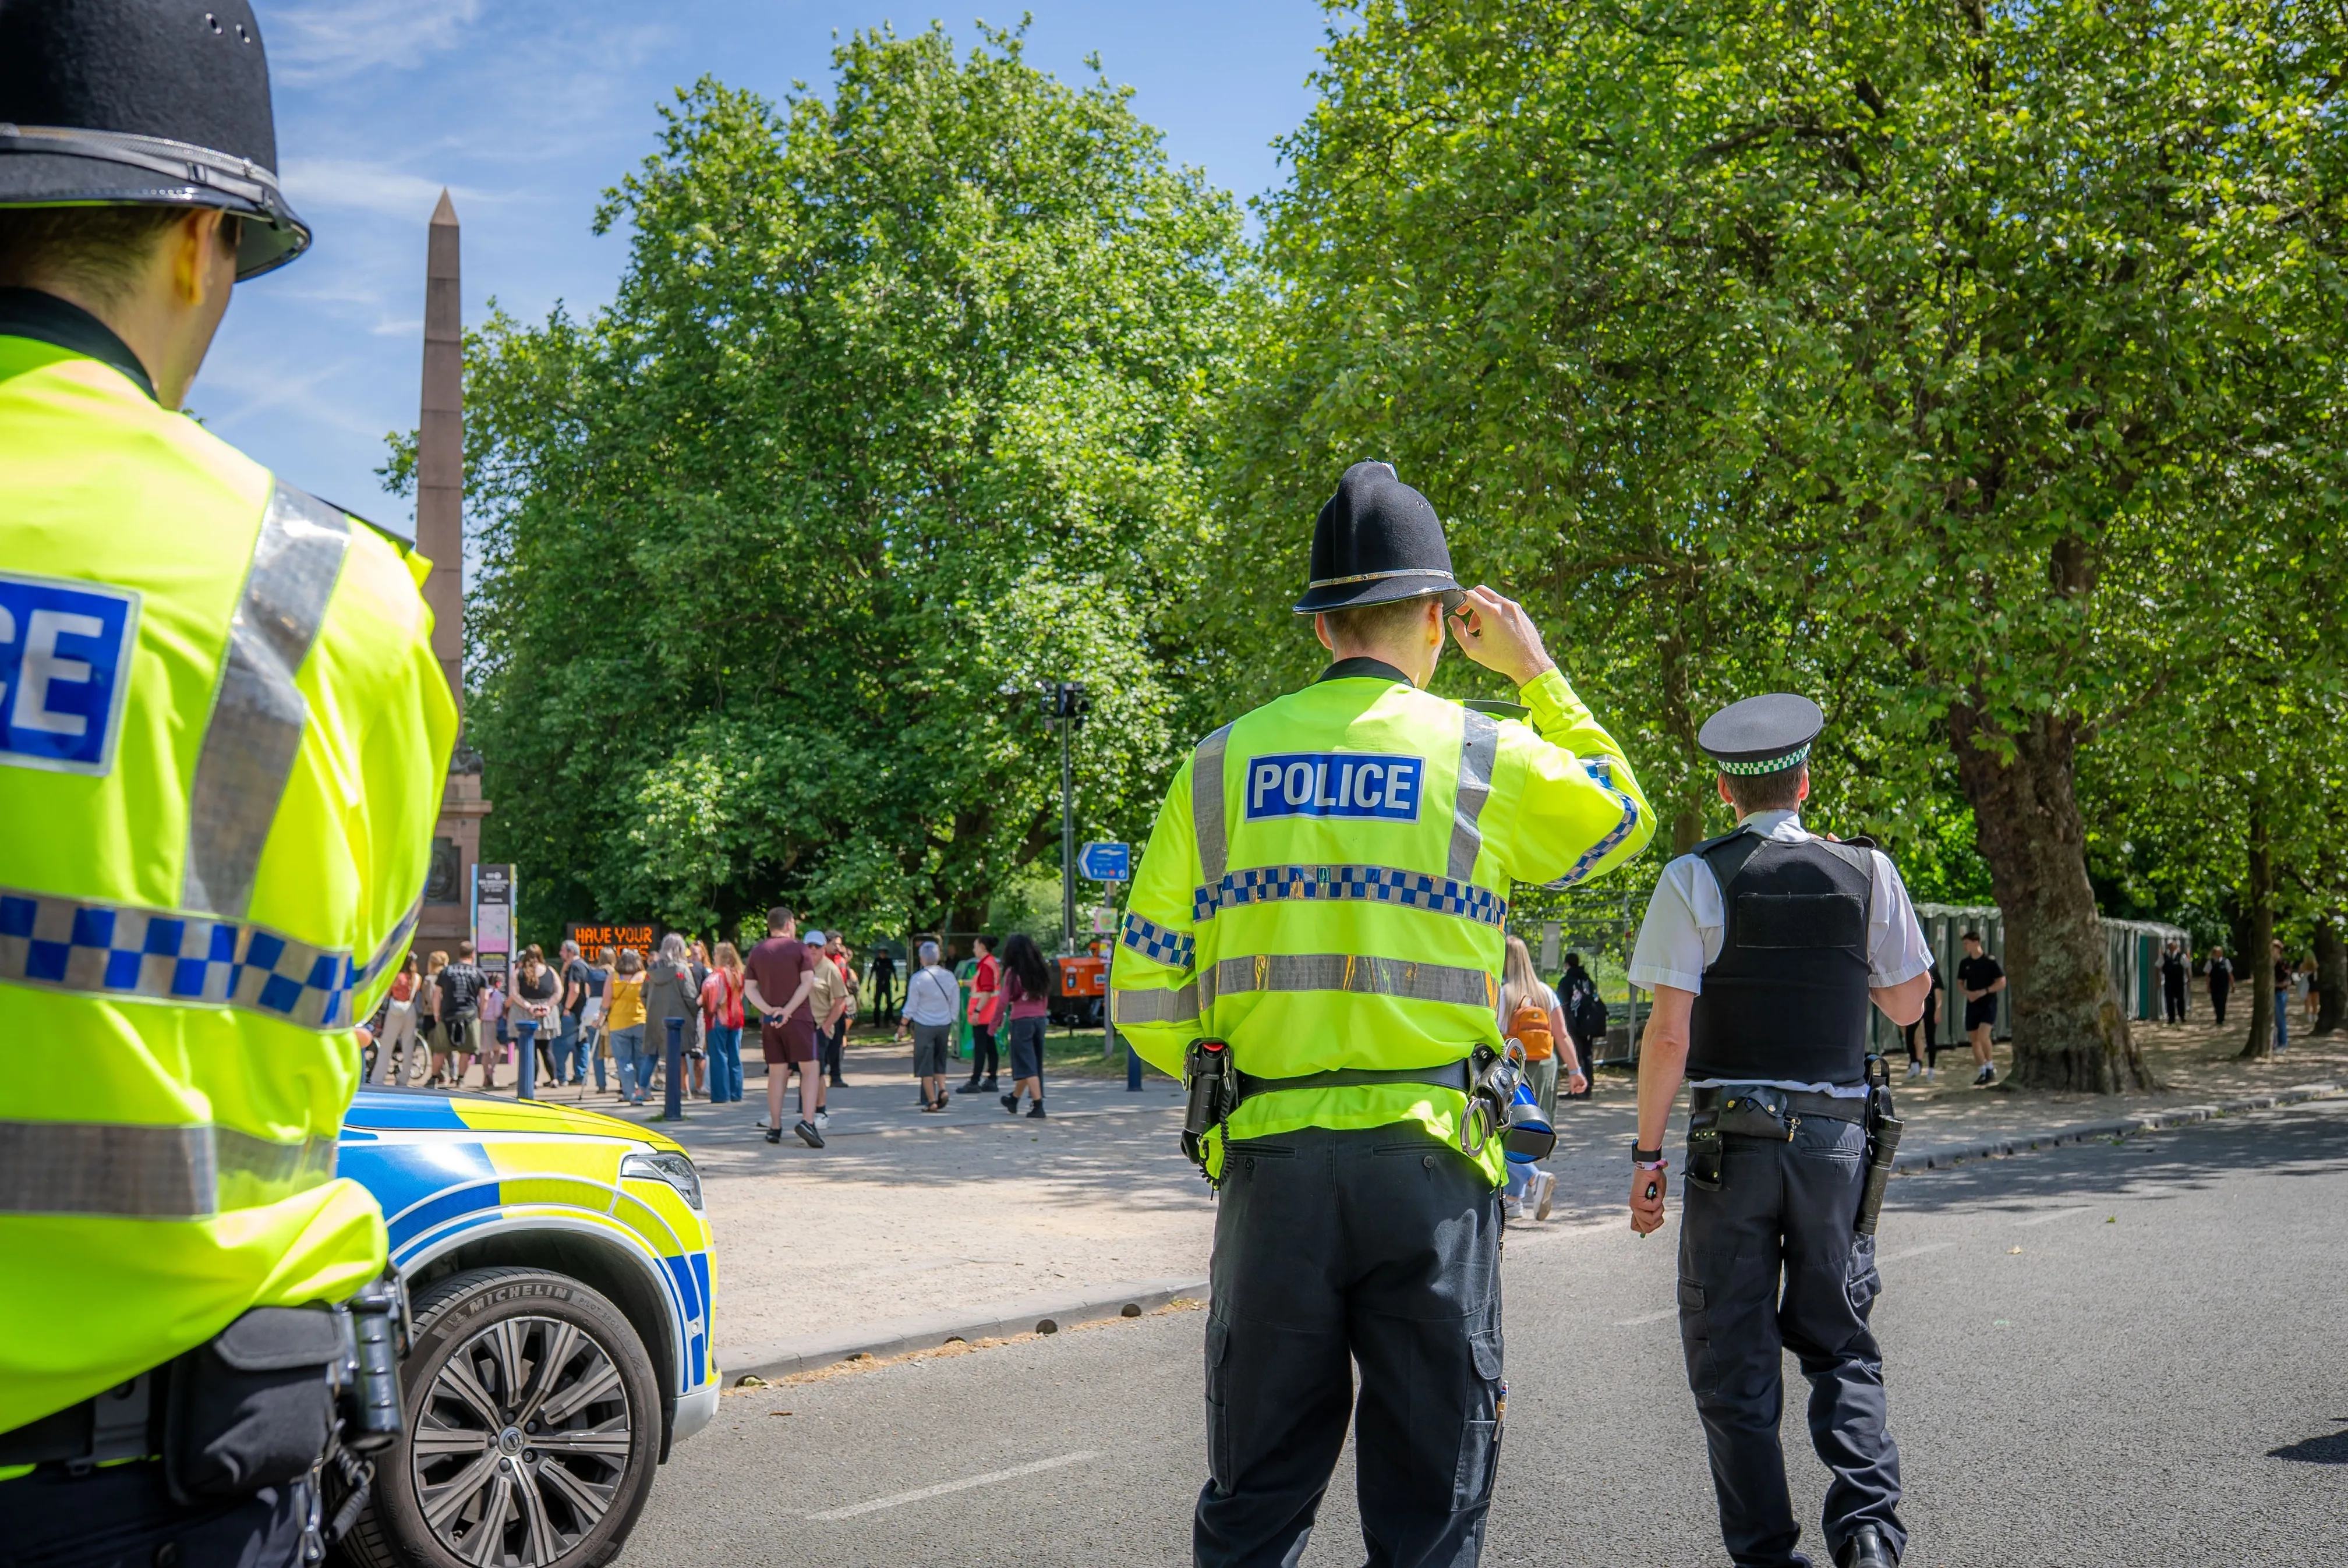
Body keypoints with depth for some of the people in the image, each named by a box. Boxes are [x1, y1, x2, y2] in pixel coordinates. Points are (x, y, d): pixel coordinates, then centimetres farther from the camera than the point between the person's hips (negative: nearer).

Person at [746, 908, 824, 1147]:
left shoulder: (756, 952, 11)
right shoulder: (799, 948, -1)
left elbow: (749, 988, 4)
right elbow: (808, 982, -12)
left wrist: (769, 1009, -8)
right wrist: (788, 1010, -14)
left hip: (769, 1021, 4)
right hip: (798, 1018, -4)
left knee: (777, 1072, 10)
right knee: (810, 1069, -2)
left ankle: (775, 1127, 10)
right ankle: (807, 1121, -18)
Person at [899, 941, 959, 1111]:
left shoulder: (918, 978, -12)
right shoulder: (949, 976, 0)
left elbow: (912, 1005, -7)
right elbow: (955, 1002, 6)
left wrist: (903, 1025, 5)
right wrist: (952, 1021, 18)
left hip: (924, 1026, -4)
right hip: (945, 1025, 4)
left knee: (925, 1064, 3)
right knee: (940, 1061, 17)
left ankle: (931, 1101, 0)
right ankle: (942, 1089, -4)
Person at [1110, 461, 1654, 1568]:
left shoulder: (1223, 763, 4)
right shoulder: (1489, 757, 0)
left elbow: (1146, 999, 2)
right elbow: (1623, 819, 22)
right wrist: (1536, 672, 25)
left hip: (1270, 1156, 2)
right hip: (1427, 1155, -2)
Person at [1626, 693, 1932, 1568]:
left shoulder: (1694, 880, -6)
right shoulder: (1868, 873, 1)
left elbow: (1668, 1033, -10)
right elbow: (1909, 1003, 11)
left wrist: (1647, 1151, -3)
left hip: (1729, 1136, -2)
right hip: (1835, 1134, 3)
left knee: (1734, 1360, 8)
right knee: (1839, 1342, 17)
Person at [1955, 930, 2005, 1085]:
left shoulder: (1990, 961, -7)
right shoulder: (1964, 963, 7)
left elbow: (2002, 983, -7)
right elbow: (1960, 984, 15)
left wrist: (1984, 992, -18)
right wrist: (1968, 993, -6)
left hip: (1988, 1003, -5)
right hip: (1972, 1005, 5)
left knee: (1983, 1035, -21)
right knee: (1974, 1038, 5)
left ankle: (1990, 1067, -2)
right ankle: (1982, 1072, 17)